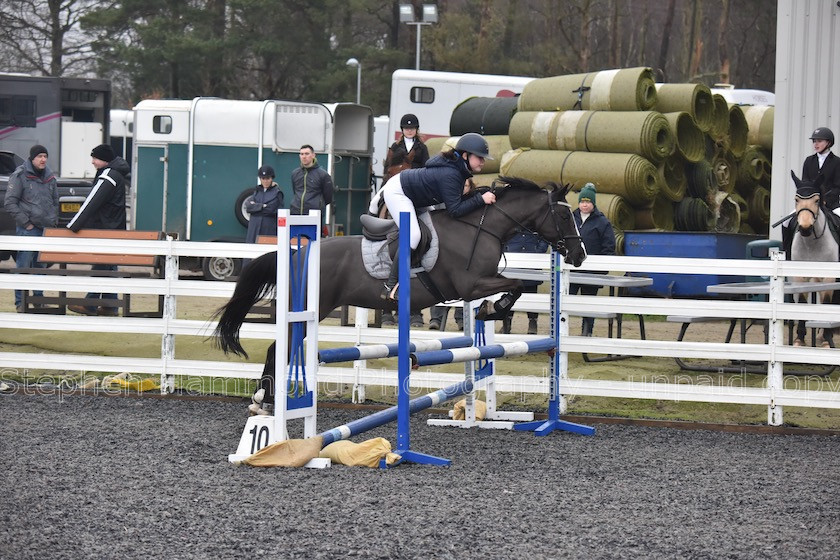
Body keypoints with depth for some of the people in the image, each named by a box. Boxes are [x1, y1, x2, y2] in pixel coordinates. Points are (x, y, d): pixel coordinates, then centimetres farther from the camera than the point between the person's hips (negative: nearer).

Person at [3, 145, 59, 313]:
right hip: (27, 229, -6)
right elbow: (10, 203, -8)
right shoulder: (20, 176, -6)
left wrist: (53, 222, 12)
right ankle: (20, 302, -2)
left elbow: (55, 202, 23)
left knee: (41, 266, 10)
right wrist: (26, 223, -10)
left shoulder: (50, 177, 12)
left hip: (47, 229, 6)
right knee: (23, 266, -5)